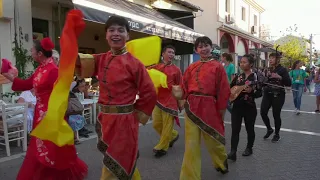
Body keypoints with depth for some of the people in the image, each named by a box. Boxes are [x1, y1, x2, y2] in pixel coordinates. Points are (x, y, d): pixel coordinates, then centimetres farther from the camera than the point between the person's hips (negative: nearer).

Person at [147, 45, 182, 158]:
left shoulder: (176, 70, -2)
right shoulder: (155, 67, 6)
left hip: (170, 102, -4)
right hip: (157, 100, 4)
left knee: (167, 126, 2)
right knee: (156, 124, 11)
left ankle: (162, 147, 18)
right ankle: (173, 135, 34)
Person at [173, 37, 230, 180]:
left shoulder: (218, 67, -1)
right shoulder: (192, 67, 9)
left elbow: (223, 91, -2)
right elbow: (185, 87, 7)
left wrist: (221, 111, -3)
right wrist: (179, 93, -15)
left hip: (209, 108, -2)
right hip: (192, 108, 3)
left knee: (213, 140, 16)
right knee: (191, 145, 6)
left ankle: (222, 164, 49)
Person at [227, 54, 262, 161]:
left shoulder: (255, 77, -4)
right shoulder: (238, 76, 7)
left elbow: (260, 93, -5)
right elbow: (230, 88, 14)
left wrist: (251, 91, -23)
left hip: (249, 107, -3)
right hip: (237, 106, 3)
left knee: (249, 129, 13)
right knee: (235, 130, -4)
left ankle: (249, 148, 33)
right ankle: (233, 152, -5)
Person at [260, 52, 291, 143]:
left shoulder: (282, 69, -5)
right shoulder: (268, 69, 11)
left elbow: (289, 83, -12)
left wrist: (280, 77, -24)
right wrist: (266, 76, -6)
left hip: (278, 95, -5)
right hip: (267, 94, 5)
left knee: (276, 115, 1)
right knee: (263, 112, -3)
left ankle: (277, 134, 20)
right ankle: (269, 129, 22)